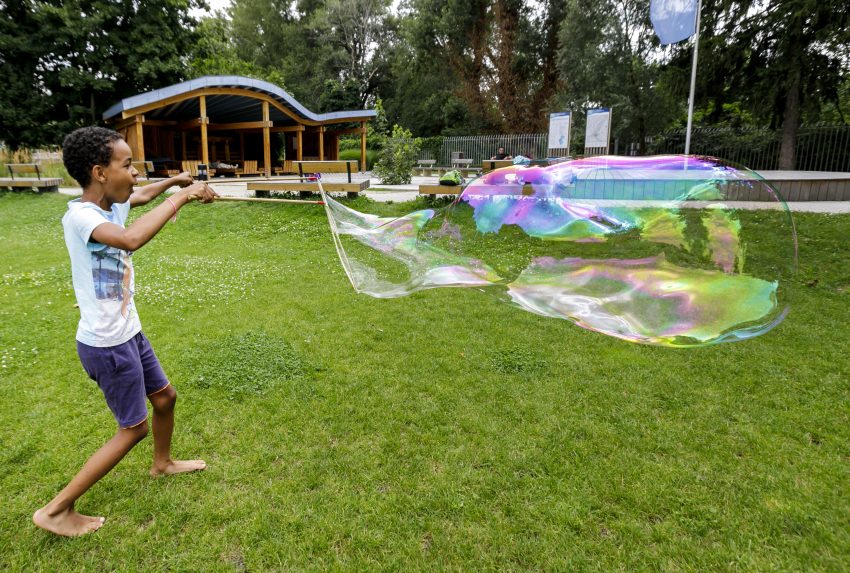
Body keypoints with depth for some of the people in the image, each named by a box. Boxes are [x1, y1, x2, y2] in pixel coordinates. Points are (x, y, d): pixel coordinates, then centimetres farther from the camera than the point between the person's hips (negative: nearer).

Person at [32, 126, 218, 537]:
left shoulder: (111, 204, 1)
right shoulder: (80, 216, -25)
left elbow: (141, 196, 26)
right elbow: (131, 240, -46)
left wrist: (174, 180, 14)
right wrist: (181, 196, -37)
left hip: (127, 334, 9)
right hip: (106, 345, -9)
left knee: (165, 397, 23)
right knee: (134, 429, 4)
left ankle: (162, 464, 49)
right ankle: (57, 511, 18)